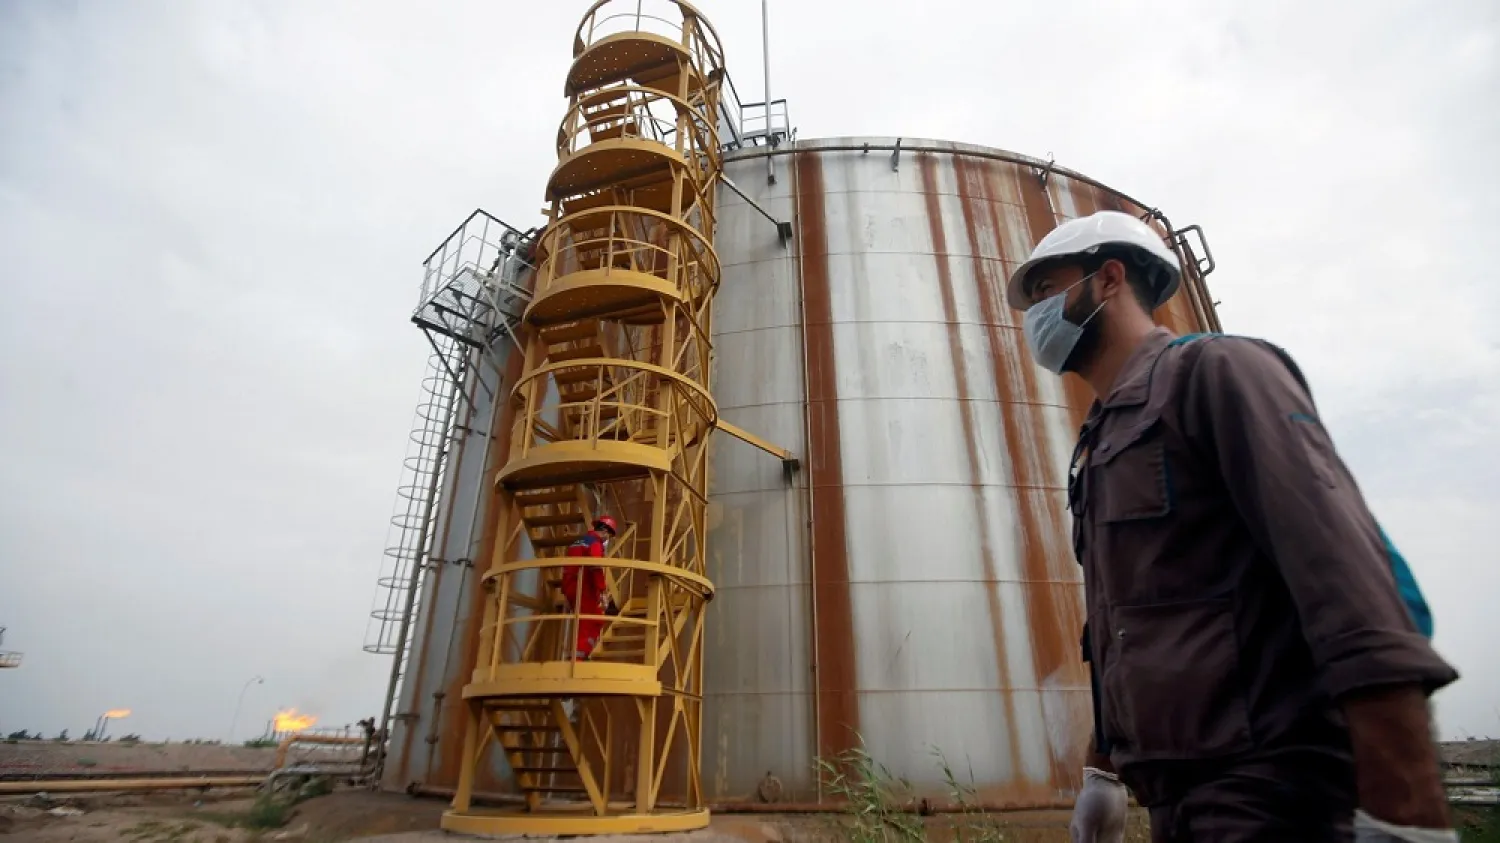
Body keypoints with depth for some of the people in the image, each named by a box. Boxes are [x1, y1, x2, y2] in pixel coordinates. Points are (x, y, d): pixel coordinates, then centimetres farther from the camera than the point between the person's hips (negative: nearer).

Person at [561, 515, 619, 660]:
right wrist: (603, 592, -25)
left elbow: (568, 568, 27)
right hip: (584, 589, -9)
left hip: (571, 588, 9)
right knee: (590, 625, -7)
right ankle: (577, 658, -15)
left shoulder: (578, 542, 23)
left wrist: (567, 596, 30)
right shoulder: (595, 542, -7)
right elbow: (596, 568, -22)